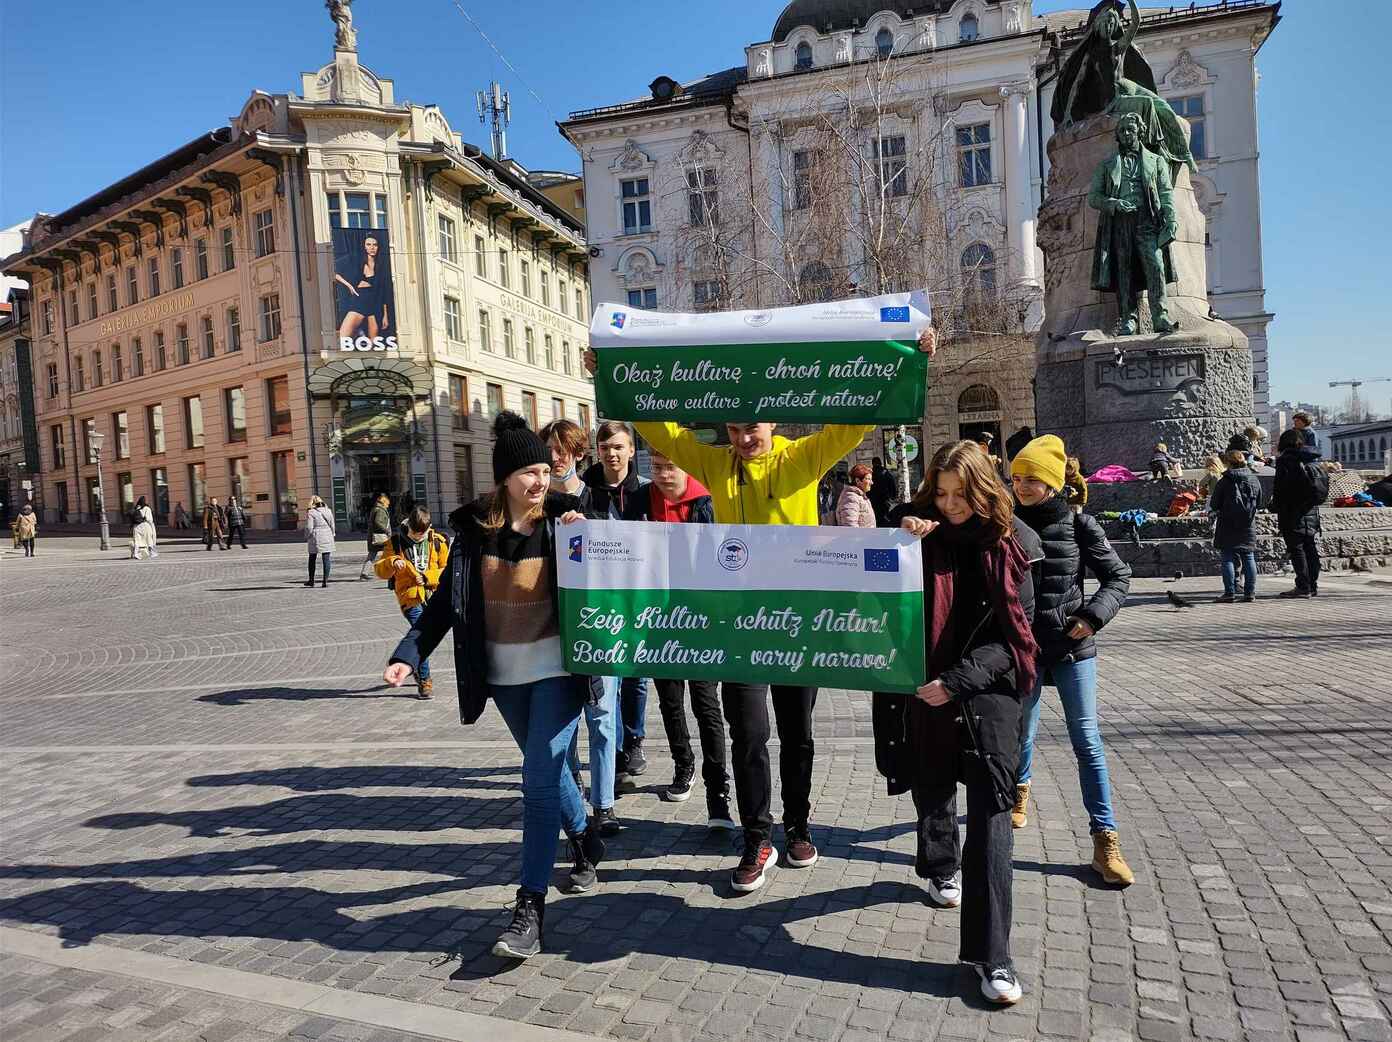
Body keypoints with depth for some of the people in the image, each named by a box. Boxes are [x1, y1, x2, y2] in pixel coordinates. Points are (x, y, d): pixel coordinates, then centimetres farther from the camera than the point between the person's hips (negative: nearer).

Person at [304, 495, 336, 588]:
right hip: (327, 538, 3)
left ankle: (311, 580, 21)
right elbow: (333, 526, 8)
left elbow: (309, 528, -10)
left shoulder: (311, 513, -9)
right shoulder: (328, 511, 5)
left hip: (315, 538, -3)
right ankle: (325, 581, -1)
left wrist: (306, 537, 5)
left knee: (312, 559, 13)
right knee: (326, 560, 3)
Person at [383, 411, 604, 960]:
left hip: (555, 667, -4)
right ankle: (586, 843, 44)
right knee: (546, 768, 19)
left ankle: (530, 909, -2)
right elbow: (446, 598, 3)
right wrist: (409, 653, -6)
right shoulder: (474, 526, 0)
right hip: (503, 672, 4)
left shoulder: (561, 518, -7)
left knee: (539, 778, -9)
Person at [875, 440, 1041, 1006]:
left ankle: (990, 953, -1)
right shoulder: (915, 524, 0)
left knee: (990, 812, -8)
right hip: (920, 688, 2)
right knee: (931, 789, 18)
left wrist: (956, 681, -17)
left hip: (988, 689, -2)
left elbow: (1014, 634, -7)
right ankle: (940, 866, 49)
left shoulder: (1010, 544, -4)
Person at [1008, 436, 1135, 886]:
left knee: (1087, 740, -1)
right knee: (1023, 730, 14)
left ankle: (1105, 839, 5)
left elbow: (1118, 576, 3)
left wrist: (1093, 616, -13)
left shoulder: (1077, 523, -4)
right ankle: (1020, 790, 44)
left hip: (1072, 646, -1)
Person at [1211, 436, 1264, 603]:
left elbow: (1214, 506, -7)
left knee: (1229, 559, -2)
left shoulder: (1224, 481, -10)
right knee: (1249, 558, 8)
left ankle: (1230, 592, -6)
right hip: (1249, 527, 4)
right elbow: (1259, 504, 11)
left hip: (1228, 528, -4)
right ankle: (1250, 592, 9)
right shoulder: (1255, 480, 4)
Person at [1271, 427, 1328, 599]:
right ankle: (1313, 586, 15)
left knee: (1296, 549, -4)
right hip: (1312, 514, 7)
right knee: (1311, 549, 10)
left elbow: (1279, 489, -13)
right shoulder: (1314, 461, 12)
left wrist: (1276, 508, -5)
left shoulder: (1286, 461, -10)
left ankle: (1303, 586, -5)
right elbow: (1323, 491, 16)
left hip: (1293, 514, -7)